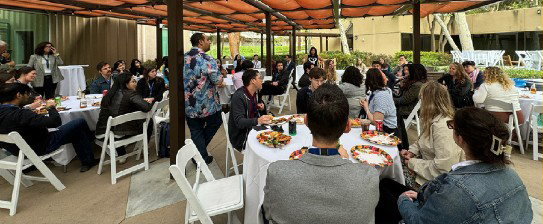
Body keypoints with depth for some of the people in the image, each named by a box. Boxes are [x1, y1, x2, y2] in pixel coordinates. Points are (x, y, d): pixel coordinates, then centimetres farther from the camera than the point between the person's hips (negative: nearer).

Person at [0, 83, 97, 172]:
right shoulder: (19, 114, -32)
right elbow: (55, 121, -33)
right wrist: (51, 108, -13)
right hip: (40, 148, -10)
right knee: (80, 123, -1)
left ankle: (86, 161, 31)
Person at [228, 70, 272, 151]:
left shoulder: (253, 94, 9)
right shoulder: (239, 96, -19)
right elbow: (239, 122, -27)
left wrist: (260, 109, 0)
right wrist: (258, 120, -41)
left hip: (251, 129, 9)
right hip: (240, 138, -9)